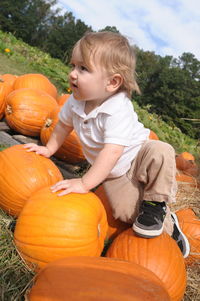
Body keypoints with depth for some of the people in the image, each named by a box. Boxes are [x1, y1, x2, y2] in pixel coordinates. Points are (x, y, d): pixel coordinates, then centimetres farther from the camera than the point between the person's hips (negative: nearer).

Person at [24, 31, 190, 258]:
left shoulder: (118, 111, -33)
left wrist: (85, 183, -42)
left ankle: (156, 204, -15)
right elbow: (64, 124, 9)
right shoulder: (75, 101, -12)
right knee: (127, 212, -16)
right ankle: (167, 223, 10)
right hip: (112, 174, 4)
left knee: (161, 152, -36)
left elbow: (112, 152, -41)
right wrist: (49, 149, 14)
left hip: (136, 158, -4)